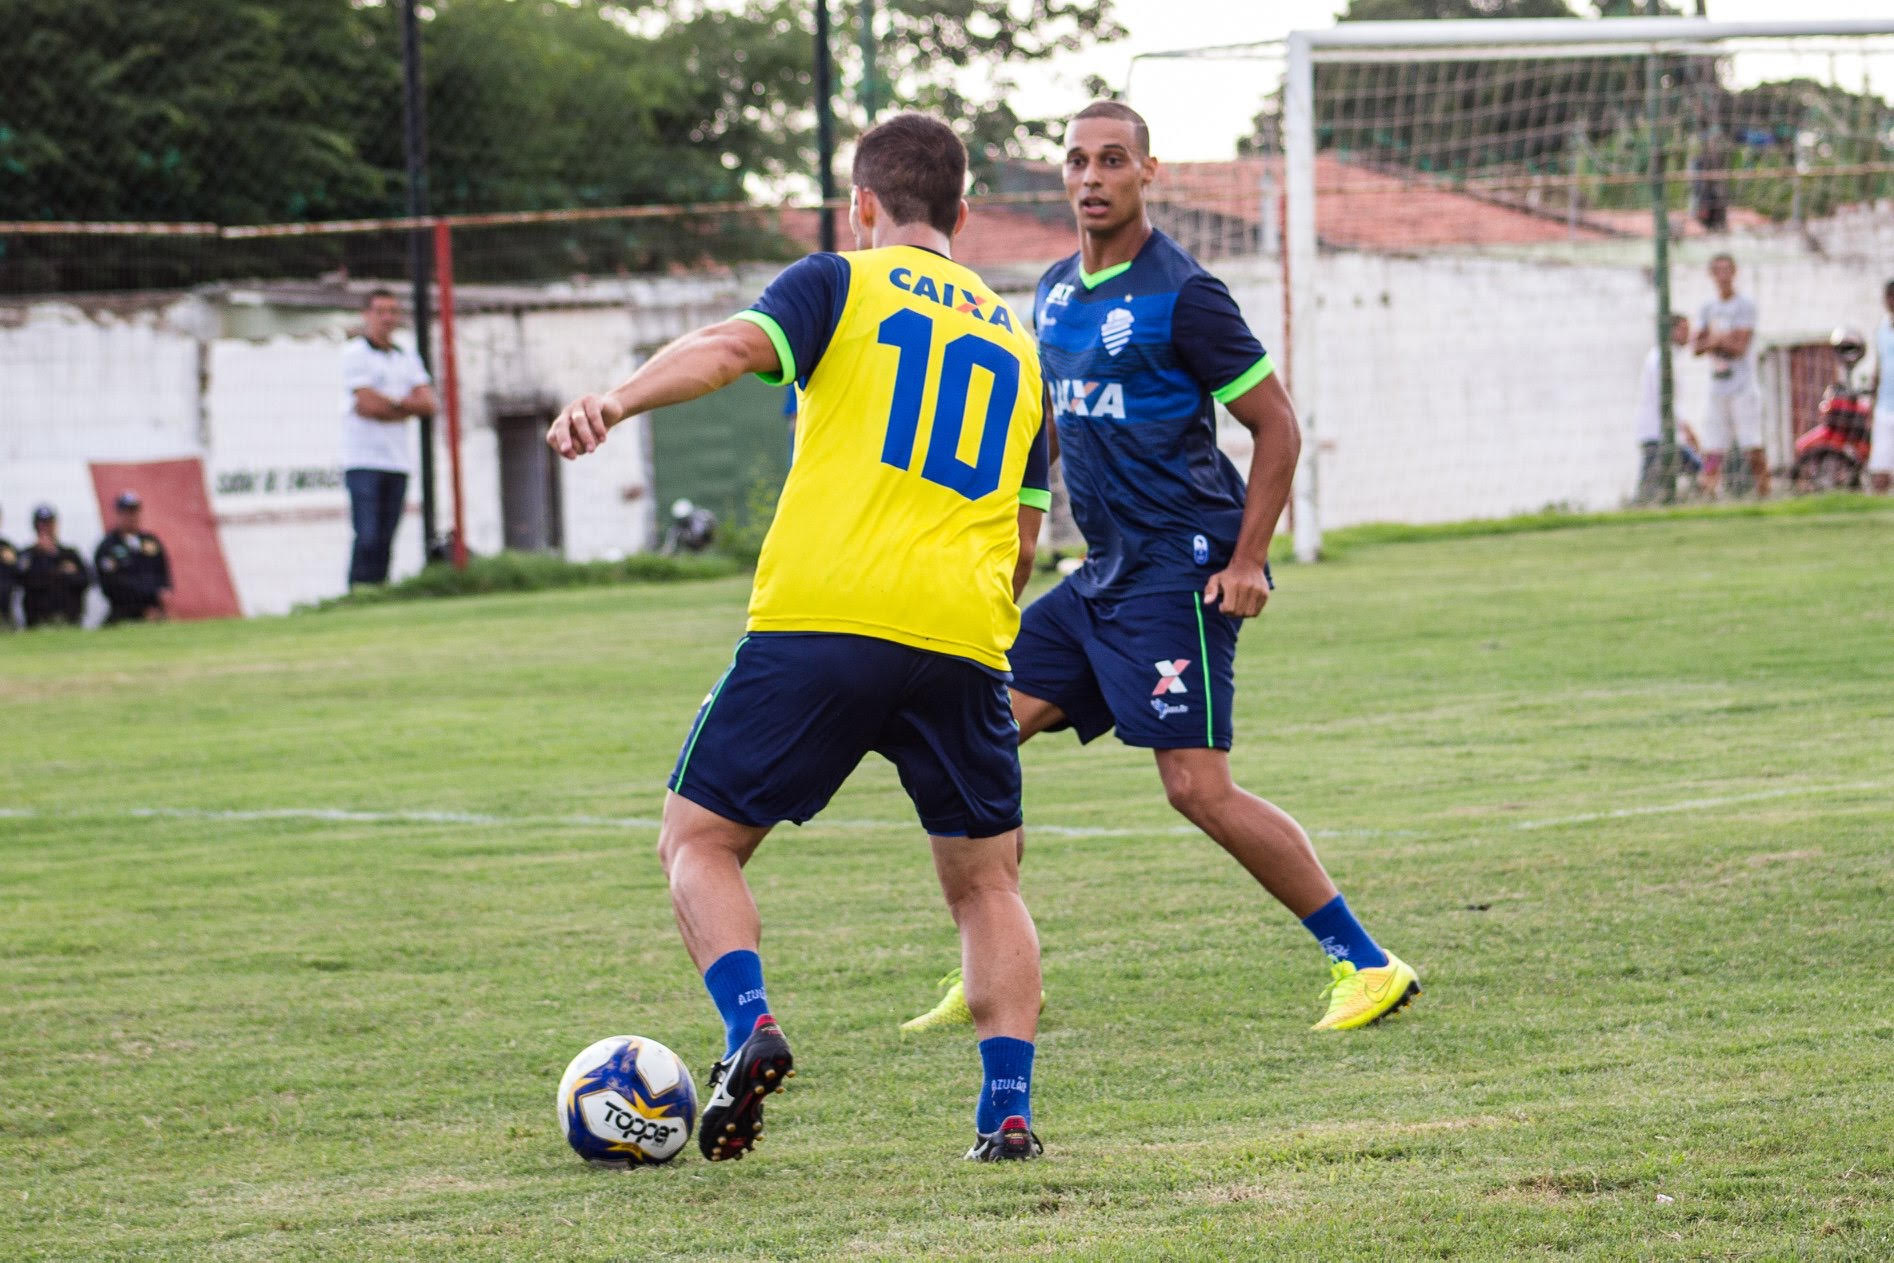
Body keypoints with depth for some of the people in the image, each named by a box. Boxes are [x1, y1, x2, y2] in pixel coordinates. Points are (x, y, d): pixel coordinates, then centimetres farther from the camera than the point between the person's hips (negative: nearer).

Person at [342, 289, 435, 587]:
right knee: (368, 538, -14)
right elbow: (369, 403, -12)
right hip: (364, 459, -6)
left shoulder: (407, 358, 18)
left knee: (385, 540, 3)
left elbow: (427, 404, 6)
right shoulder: (354, 353, -1)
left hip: (398, 460, 6)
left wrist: (391, 405, -8)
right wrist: (406, 403, 1)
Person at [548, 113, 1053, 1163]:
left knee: (698, 838, 9)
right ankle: (1008, 1110, 3)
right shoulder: (1016, 339, 24)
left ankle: (751, 1028, -14)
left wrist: (618, 400, -26)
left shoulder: (843, 282, 10)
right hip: (964, 642, 4)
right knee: (985, 882, 17)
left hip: (822, 620, -4)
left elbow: (734, 345, -12)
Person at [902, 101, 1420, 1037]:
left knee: (1198, 786, -14)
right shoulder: (1054, 293, 12)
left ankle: (1367, 965, -7)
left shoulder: (1181, 295, -12)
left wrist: (1245, 560, -16)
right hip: (1104, 574, 8)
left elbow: (1277, 426, -9)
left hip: (1182, 570, -8)